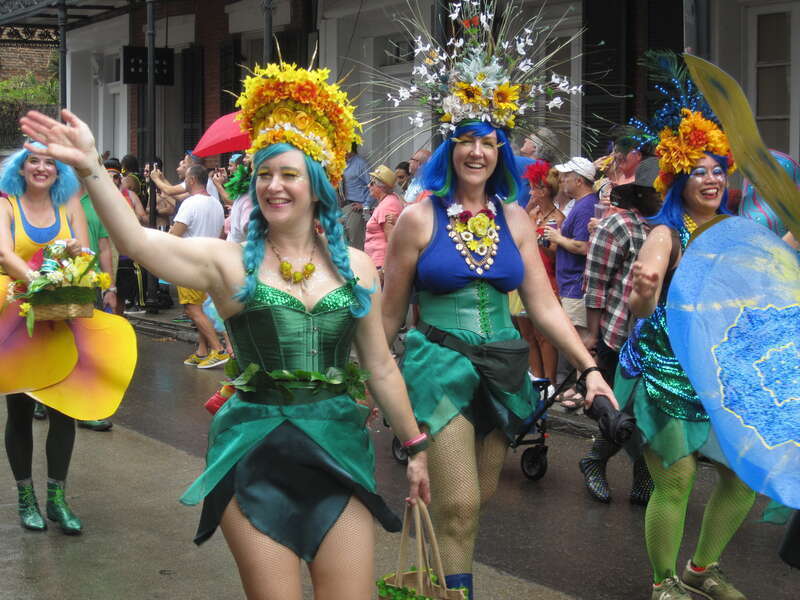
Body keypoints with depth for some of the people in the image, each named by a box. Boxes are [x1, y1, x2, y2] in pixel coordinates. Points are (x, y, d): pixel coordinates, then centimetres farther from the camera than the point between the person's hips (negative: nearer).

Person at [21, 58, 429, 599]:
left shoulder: (355, 266, 4)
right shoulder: (229, 263, -4)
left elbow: (380, 366, 11)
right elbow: (137, 241, -19)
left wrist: (415, 446, 14)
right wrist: (89, 168, -32)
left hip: (339, 447, 2)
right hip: (256, 451, -2)